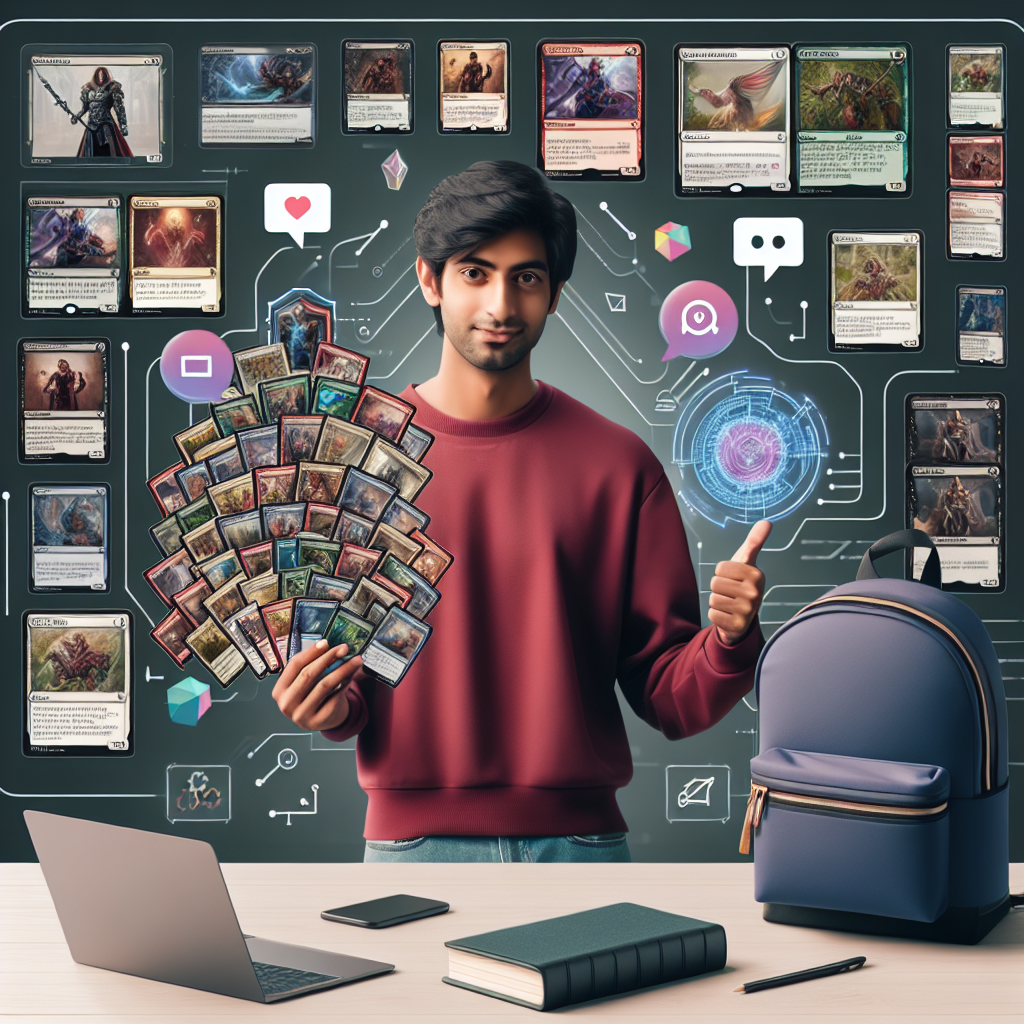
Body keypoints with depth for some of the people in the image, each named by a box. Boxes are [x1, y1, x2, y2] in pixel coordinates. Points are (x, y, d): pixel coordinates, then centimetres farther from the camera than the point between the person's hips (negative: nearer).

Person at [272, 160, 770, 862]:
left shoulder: (617, 462, 2)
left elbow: (671, 700, 2)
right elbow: (339, 684, 7)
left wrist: (729, 644, -18)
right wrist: (331, 708, -15)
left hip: (581, 836, 1)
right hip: (415, 837, 0)